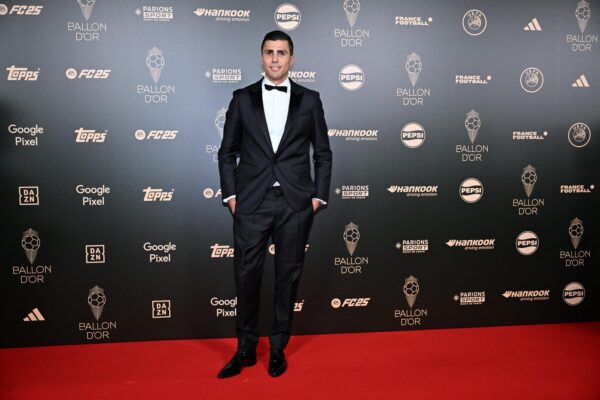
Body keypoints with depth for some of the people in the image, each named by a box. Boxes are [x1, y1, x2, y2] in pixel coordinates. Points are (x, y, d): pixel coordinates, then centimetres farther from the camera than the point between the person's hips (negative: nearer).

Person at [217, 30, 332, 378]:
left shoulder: (309, 99, 7)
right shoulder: (243, 98, 7)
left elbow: (323, 153, 8)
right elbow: (228, 152, 8)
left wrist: (319, 196, 0)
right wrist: (230, 195, 0)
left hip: (296, 203, 0)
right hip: (252, 202, 0)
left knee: (289, 276, 7)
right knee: (247, 275, 3)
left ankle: (278, 347, 23)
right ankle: (246, 349, 19)